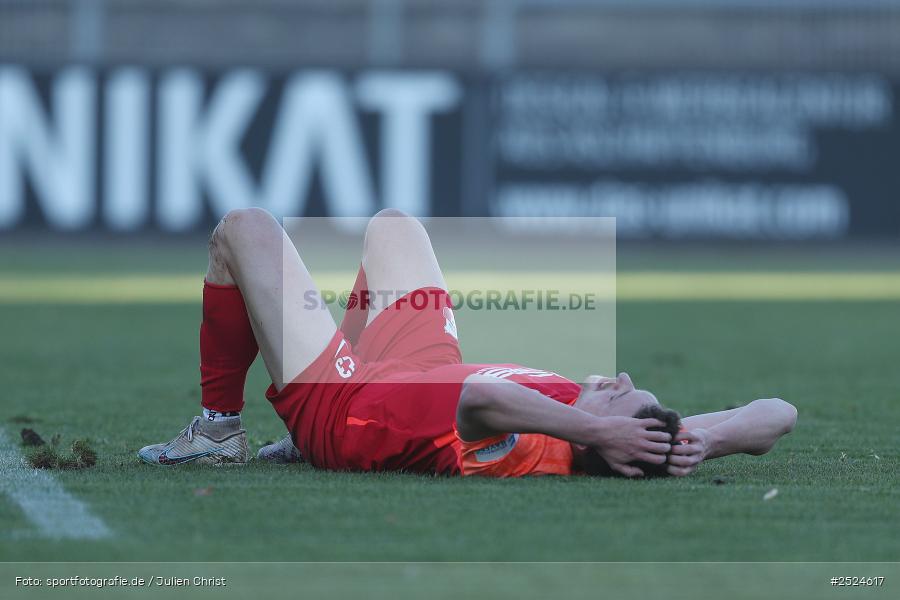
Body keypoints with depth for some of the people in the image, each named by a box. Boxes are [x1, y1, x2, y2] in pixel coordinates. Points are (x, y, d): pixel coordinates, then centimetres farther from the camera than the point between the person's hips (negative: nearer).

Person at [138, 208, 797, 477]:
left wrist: (593, 429, -65)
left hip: (332, 402, -6)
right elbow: (777, 414, -30)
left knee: (244, 228, 6)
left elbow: (481, 399, -68)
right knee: (391, 222, 27)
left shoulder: (513, 454, -46)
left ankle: (220, 426, 22)